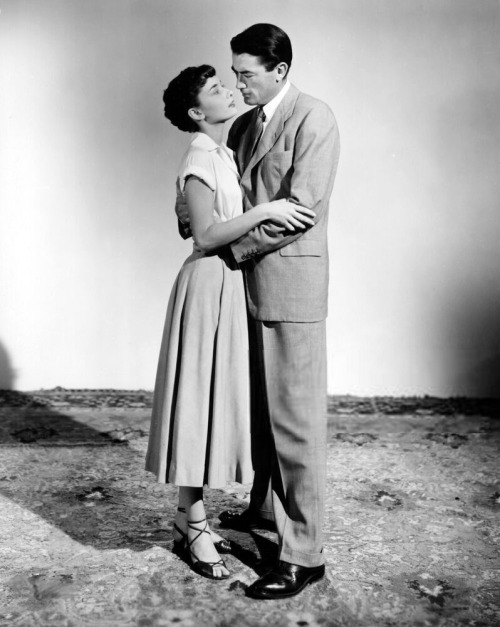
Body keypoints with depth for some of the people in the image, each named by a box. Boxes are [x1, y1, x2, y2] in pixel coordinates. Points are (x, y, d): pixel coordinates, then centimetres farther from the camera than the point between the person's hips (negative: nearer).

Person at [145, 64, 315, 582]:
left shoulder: (222, 154, 15)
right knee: (201, 398, -2)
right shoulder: (199, 159, -13)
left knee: (216, 399, 12)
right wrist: (266, 211, -23)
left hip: (229, 282, 9)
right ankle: (195, 526, 9)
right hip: (209, 284, -9)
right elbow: (206, 235, -21)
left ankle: (188, 515, 24)